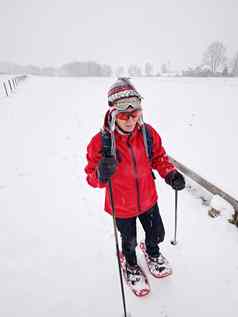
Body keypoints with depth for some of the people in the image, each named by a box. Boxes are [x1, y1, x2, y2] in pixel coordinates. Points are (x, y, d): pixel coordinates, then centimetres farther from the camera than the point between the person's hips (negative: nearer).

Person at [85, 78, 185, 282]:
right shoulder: (101, 142, -24)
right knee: (129, 241, 23)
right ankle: (131, 264, 59)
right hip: (121, 206, -3)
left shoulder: (148, 133, -14)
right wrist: (101, 174, -41)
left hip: (148, 199, 3)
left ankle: (152, 250, 64)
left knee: (157, 233, 25)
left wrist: (170, 174, -16)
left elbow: (159, 157, 1)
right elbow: (92, 178, -18)